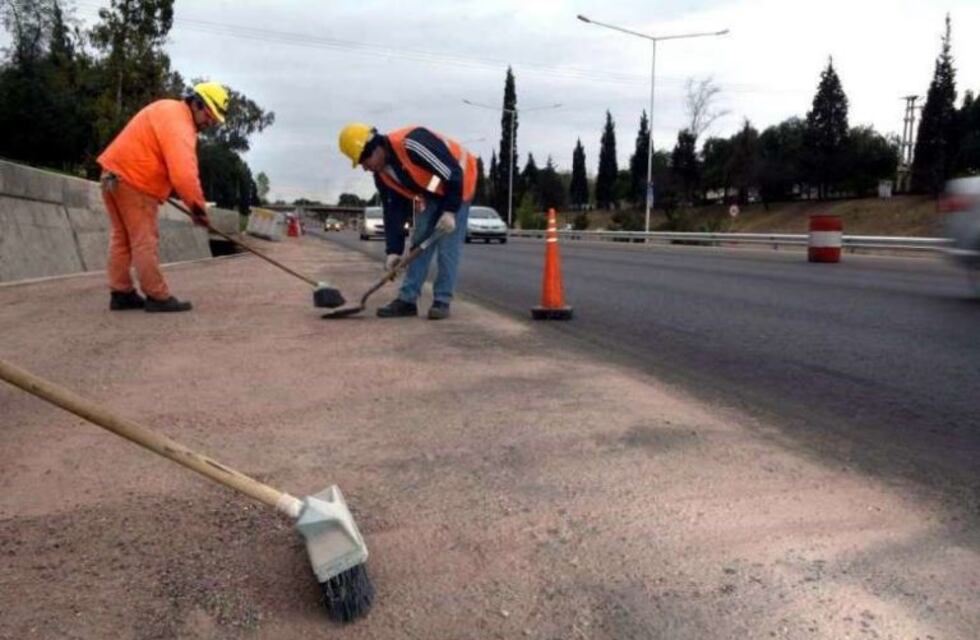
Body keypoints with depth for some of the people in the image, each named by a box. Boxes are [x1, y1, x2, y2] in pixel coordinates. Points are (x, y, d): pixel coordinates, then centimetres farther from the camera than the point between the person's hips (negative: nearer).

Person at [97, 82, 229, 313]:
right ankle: (157, 297, -4)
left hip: (115, 174, 10)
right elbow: (183, 173, -29)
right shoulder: (178, 122, -18)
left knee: (122, 238, 12)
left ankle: (121, 293, 17)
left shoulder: (169, 111, 14)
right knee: (145, 240, -7)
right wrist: (198, 206, -20)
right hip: (132, 181, -10)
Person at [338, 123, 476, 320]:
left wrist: (450, 210, -27)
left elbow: (454, 172, -30)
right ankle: (407, 300, 6)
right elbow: (394, 210, 0)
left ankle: (442, 301, -2)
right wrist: (393, 250, -5)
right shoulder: (381, 174, -6)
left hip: (458, 184, -8)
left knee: (448, 248, -11)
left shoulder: (411, 143, -33)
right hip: (433, 194, 8)